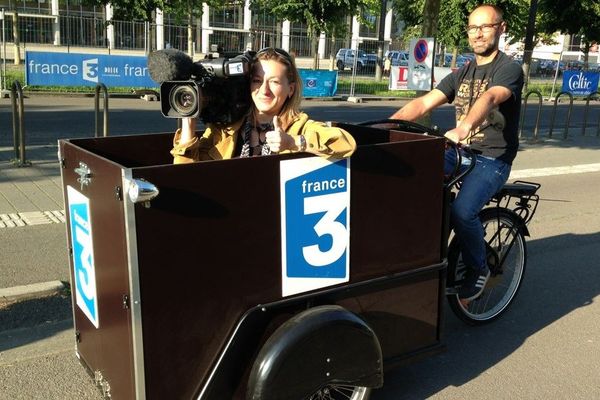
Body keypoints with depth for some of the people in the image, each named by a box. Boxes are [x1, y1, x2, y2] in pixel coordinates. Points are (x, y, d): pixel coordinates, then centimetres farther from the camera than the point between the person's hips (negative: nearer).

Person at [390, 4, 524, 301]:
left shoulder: (509, 69, -6)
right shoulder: (462, 74, 14)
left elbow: (489, 98, -30)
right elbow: (423, 103, 2)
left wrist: (463, 129, -50)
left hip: (492, 158, -6)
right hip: (460, 152, 6)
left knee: (462, 211, -30)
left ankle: (478, 270, -1)